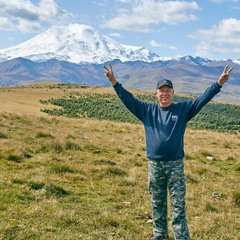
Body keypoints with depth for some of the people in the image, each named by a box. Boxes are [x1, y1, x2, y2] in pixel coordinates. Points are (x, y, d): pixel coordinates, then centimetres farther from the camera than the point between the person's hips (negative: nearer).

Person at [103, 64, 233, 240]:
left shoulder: (183, 109, 1)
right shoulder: (147, 110, 4)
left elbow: (202, 99, -4)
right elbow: (128, 99, 2)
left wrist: (219, 83, -13)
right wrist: (114, 82, -6)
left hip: (175, 164, -1)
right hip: (154, 165, 2)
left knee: (178, 204, 4)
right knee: (157, 203, 14)